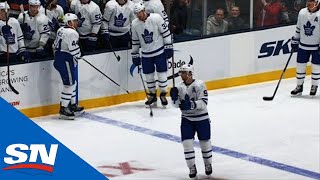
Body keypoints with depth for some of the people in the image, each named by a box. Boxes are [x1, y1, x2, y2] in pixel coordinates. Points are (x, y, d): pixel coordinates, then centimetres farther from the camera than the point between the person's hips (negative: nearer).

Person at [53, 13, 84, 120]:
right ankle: (63, 109, -7)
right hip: (65, 61, -10)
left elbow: (55, 45, 19)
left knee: (72, 82, 19)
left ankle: (73, 105, 28)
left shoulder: (61, 30, 13)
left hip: (58, 59, 10)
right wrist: (78, 56, 2)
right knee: (69, 84, -7)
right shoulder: (72, 33, -17)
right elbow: (74, 49, -18)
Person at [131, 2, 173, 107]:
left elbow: (165, 32, -10)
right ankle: (152, 95, 24)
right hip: (146, 54, 4)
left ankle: (163, 94, 14)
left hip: (160, 51, -4)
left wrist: (168, 47, -11)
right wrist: (135, 55, 10)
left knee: (162, 74, -2)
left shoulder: (156, 18, -15)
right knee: (148, 75, 8)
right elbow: (135, 41, 8)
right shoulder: (135, 24, -3)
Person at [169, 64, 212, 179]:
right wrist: (174, 97, -17)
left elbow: (203, 102, -21)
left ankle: (208, 164, 30)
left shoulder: (199, 85, -15)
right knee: (187, 143, -4)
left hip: (201, 118, -4)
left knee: (205, 142, 8)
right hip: (187, 119, 4)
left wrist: (192, 104, -35)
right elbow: (176, 104, 3)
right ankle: (192, 168, 7)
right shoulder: (180, 87, 1)